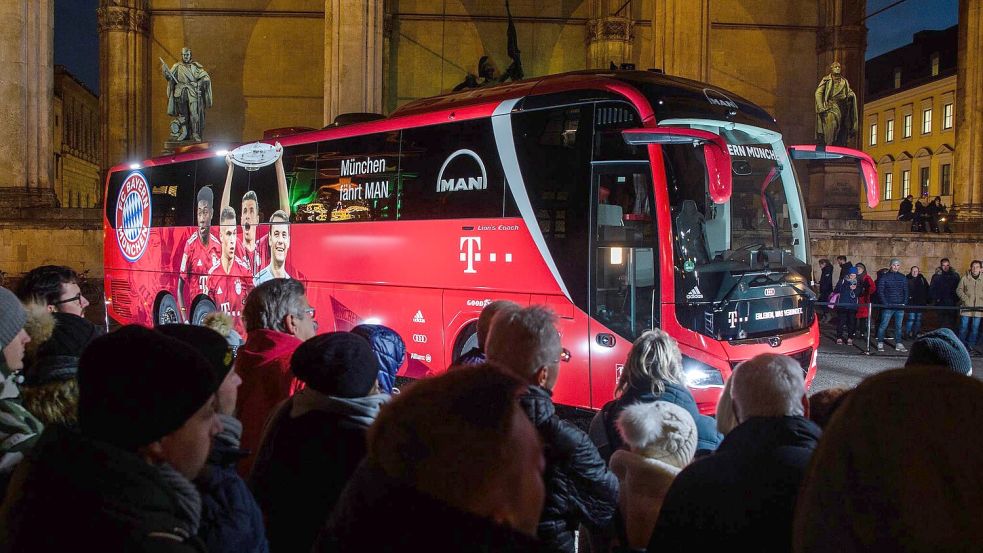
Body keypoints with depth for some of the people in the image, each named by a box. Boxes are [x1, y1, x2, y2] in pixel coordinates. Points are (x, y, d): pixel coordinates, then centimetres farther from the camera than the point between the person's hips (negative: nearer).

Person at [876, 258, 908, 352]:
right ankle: (880, 344, 5)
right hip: (888, 306, -4)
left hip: (900, 306, 4)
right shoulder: (884, 277, 0)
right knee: (883, 325, -2)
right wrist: (885, 303, -12)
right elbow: (880, 291, -4)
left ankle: (898, 344, 13)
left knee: (899, 326, 8)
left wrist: (905, 303, 0)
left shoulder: (903, 278, 11)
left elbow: (906, 291, 13)